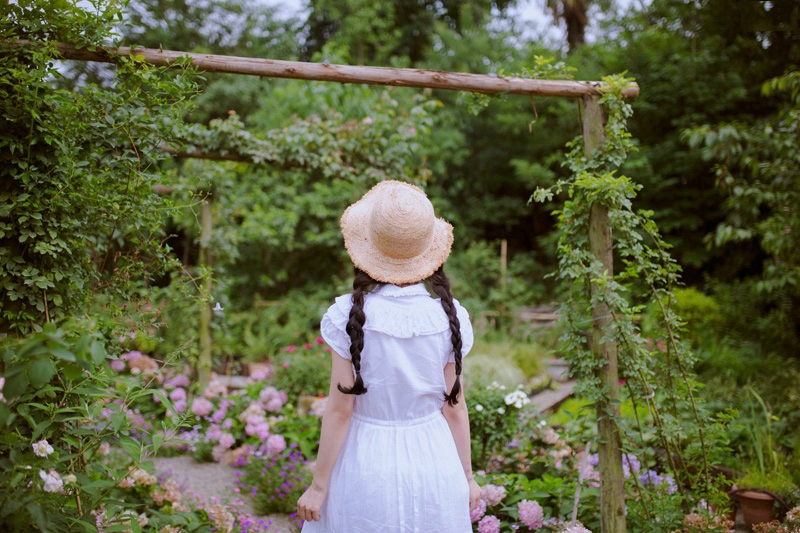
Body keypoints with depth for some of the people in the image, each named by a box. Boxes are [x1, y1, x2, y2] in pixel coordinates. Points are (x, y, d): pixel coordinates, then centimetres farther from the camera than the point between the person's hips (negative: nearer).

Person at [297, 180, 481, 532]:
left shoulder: (350, 316, -14)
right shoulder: (449, 317, -7)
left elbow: (340, 409, -11)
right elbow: (454, 407, -2)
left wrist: (319, 486, -1)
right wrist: (467, 476, 12)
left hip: (366, 465, -2)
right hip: (434, 467, 2)